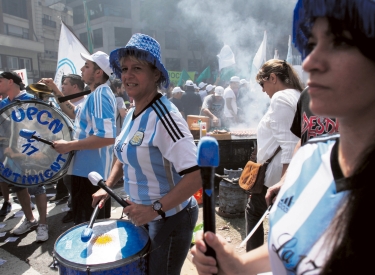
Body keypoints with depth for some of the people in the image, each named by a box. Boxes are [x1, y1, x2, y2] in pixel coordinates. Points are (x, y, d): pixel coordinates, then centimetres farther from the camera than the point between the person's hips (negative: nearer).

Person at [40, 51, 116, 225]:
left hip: (90, 171, -10)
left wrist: (69, 145, -24)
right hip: (92, 169, 10)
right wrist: (56, 93, 15)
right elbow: (76, 114, 26)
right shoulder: (97, 94, 12)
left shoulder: (99, 95, -21)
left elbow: (107, 137, -31)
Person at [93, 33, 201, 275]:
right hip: (145, 213, 8)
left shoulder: (164, 116, -26)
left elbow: (197, 175, -31)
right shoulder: (132, 114, 2)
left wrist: (156, 209, -30)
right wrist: (107, 187, 6)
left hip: (170, 217, -8)